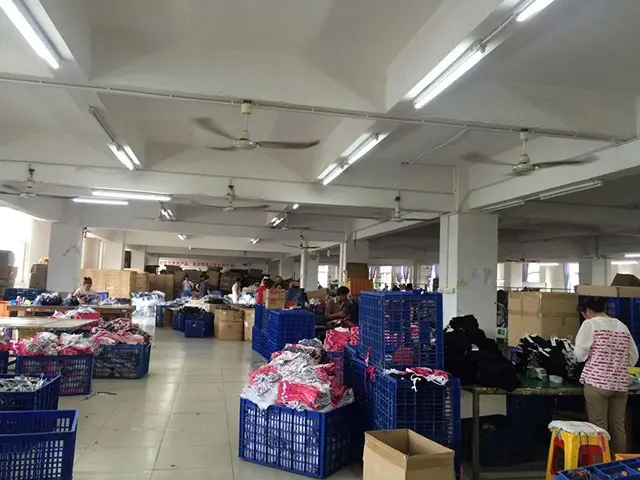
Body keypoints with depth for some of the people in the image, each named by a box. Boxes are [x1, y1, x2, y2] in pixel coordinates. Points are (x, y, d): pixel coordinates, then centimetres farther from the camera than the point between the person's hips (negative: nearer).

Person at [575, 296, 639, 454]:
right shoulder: (622, 326, 12)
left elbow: (580, 354, -4)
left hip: (597, 382, -5)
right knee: (618, 427, 11)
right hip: (620, 383, 5)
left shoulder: (590, 323, -4)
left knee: (599, 428, 0)